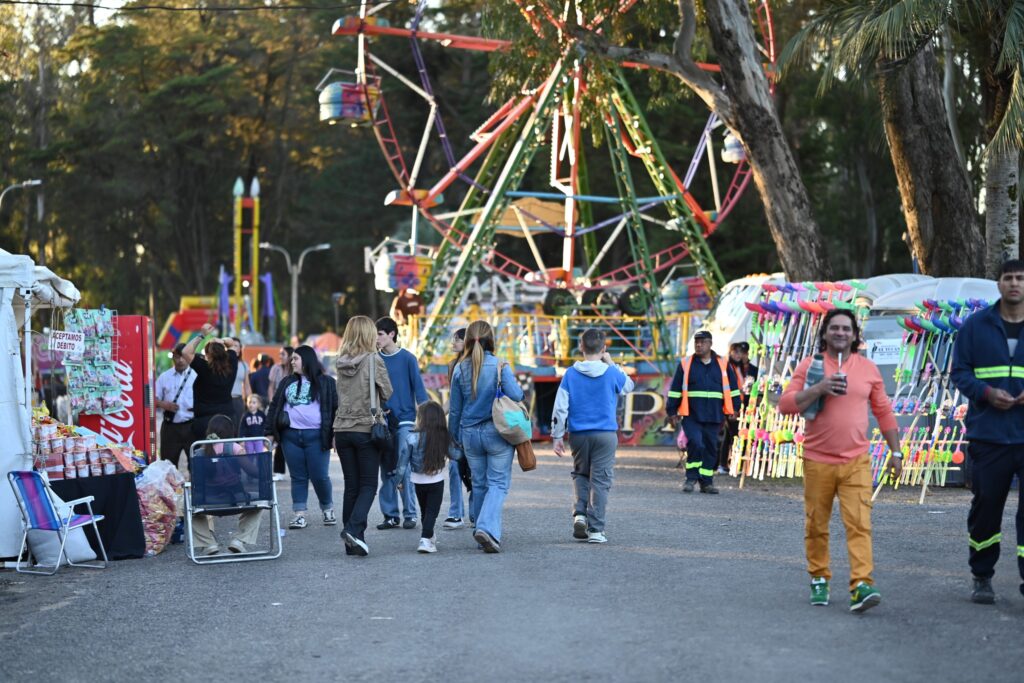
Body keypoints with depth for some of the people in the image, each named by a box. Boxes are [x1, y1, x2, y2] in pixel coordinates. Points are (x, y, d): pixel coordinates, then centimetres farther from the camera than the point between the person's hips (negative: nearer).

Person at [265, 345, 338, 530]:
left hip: (316, 436, -4)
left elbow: (335, 408, 0)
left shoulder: (325, 383, 4)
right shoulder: (287, 382, 16)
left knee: (319, 477, -3)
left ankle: (328, 509, 18)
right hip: (290, 436, 4)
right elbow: (275, 407, 15)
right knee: (298, 477, 5)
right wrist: (269, 431, 7)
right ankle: (299, 514, 8)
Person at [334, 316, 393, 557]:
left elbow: (339, 397, 12)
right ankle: (353, 529, -17)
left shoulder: (341, 362, 5)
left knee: (351, 486, 8)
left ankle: (353, 542, 8)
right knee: (368, 485, 3)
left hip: (342, 430, 5)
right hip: (367, 429, -5)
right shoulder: (373, 360, -9)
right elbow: (387, 393, -1)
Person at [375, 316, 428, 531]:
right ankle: (390, 515, 10)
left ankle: (410, 514, 1)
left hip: (404, 420, -3)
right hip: (382, 421, 3)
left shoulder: (407, 359, -2)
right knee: (386, 470, 5)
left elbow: (418, 388, -3)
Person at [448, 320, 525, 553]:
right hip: (497, 432, -4)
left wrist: (455, 436, 18)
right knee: (498, 483, -1)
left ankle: (484, 534, 18)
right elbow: (516, 395, -17)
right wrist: (513, 381, 5)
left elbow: (455, 409, 7)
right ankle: (487, 527, -21)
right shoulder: (500, 366, -9)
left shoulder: (460, 369, 1)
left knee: (479, 484, 14)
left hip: (470, 434, 4)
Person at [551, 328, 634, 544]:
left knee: (581, 474, 22)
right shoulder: (612, 373, -6)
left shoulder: (571, 374, -3)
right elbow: (629, 386, 16)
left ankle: (580, 512, 1)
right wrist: (611, 364, 16)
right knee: (600, 480, 2)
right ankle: (596, 530, 0)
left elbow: (560, 407, -3)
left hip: (578, 435, 2)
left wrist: (558, 437, 4)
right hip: (606, 435, -2)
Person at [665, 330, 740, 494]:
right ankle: (691, 478, -3)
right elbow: (675, 390, 6)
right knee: (695, 443, -17)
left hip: (714, 416, 2)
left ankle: (707, 482, 14)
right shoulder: (685, 364, 4)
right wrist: (672, 411, 3)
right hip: (691, 415, -2)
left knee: (711, 448, 5)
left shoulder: (722, 364, 8)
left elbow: (733, 387, 15)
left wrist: (733, 409, 11)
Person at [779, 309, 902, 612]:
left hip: (856, 462, 0)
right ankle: (819, 579, 24)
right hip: (817, 461, 0)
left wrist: (896, 452, 11)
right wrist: (819, 388, -17)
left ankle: (861, 586, -17)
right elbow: (785, 405, -5)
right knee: (816, 525, 8)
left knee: (859, 524, -12)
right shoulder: (809, 366, 2)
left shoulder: (868, 369, 8)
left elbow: (884, 412, 14)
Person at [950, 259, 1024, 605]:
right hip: (988, 436, 0)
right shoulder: (976, 325, 4)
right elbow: (959, 371, 3)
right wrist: (985, 392, -15)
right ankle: (982, 577, 23)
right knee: (985, 506, 9)